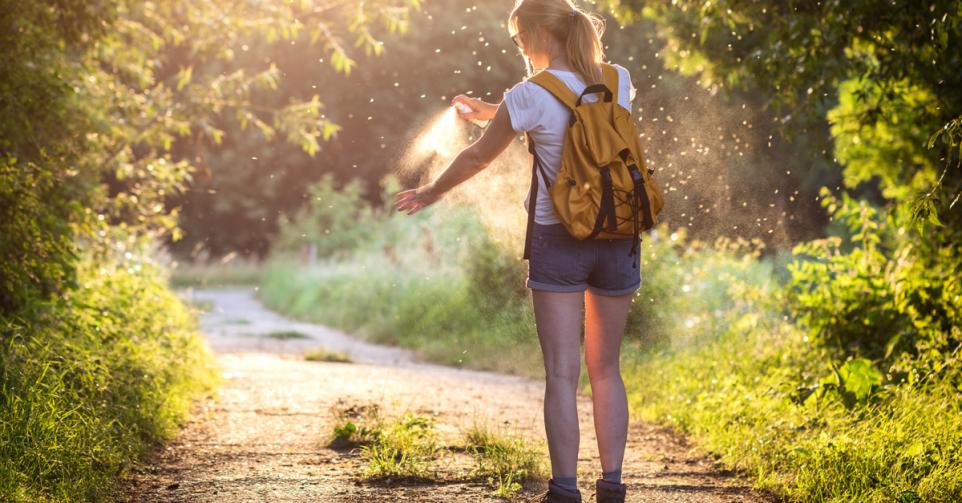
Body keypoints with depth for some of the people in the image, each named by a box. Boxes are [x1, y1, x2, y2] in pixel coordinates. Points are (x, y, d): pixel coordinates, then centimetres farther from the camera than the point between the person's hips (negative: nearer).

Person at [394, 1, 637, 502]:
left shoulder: (531, 96, -10)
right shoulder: (618, 82, 4)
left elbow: (478, 157, 3)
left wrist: (430, 193, 20)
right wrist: (494, 113, 28)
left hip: (558, 240, -4)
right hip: (617, 240, 4)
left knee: (561, 372, 0)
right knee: (606, 370, 12)